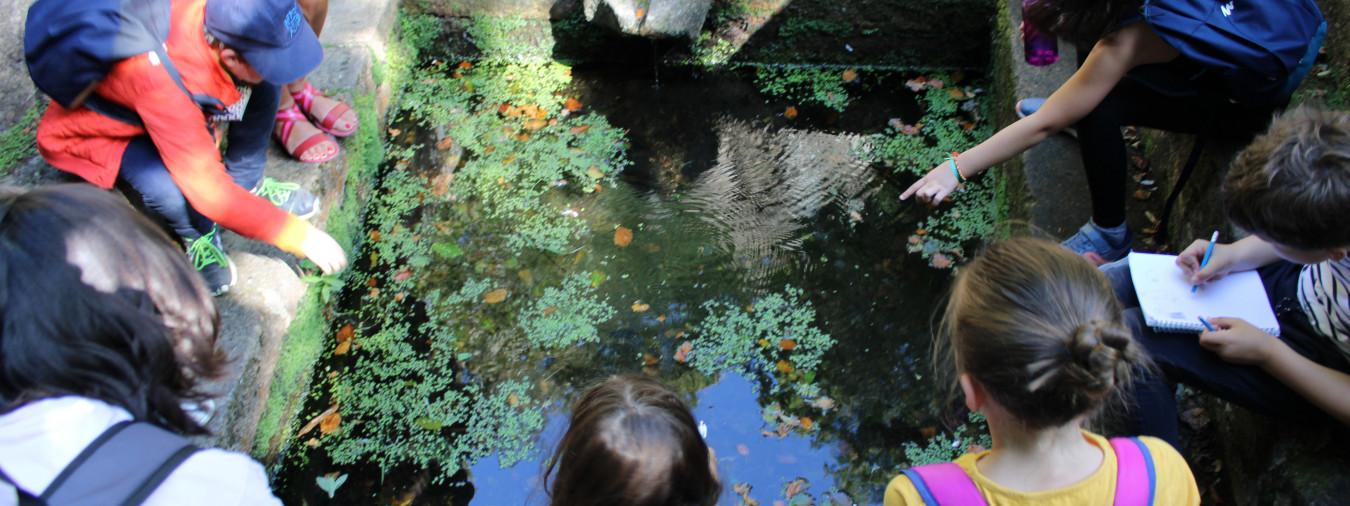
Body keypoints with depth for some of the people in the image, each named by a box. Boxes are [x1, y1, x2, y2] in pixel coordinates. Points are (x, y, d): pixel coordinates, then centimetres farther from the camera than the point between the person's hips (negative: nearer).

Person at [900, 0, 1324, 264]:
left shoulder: (1131, 36, -34)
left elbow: (1044, 125, -32)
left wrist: (957, 168, -29)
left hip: (1254, 100, -7)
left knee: (1097, 106, -24)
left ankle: (1110, 236, -6)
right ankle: (1071, 105, 32)